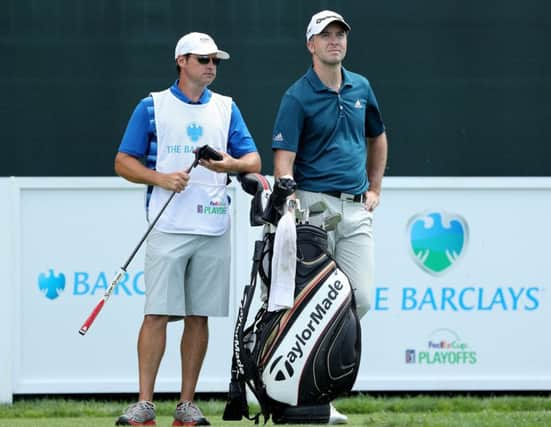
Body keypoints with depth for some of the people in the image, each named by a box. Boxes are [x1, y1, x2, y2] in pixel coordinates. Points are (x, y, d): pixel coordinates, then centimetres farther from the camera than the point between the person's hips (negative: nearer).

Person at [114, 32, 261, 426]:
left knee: (199, 316, 3)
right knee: (158, 313, -9)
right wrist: (161, 178, -12)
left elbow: (254, 160, 10)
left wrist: (231, 165, -12)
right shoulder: (153, 106, 6)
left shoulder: (226, 109, 15)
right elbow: (124, 162, 4)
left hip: (214, 228, 3)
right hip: (169, 227, -3)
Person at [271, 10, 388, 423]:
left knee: (361, 298, -3)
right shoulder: (298, 97, -5)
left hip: (357, 208, 5)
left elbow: (378, 138, 29)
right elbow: (283, 157, -13)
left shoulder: (361, 88, 13)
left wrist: (375, 189, 21)